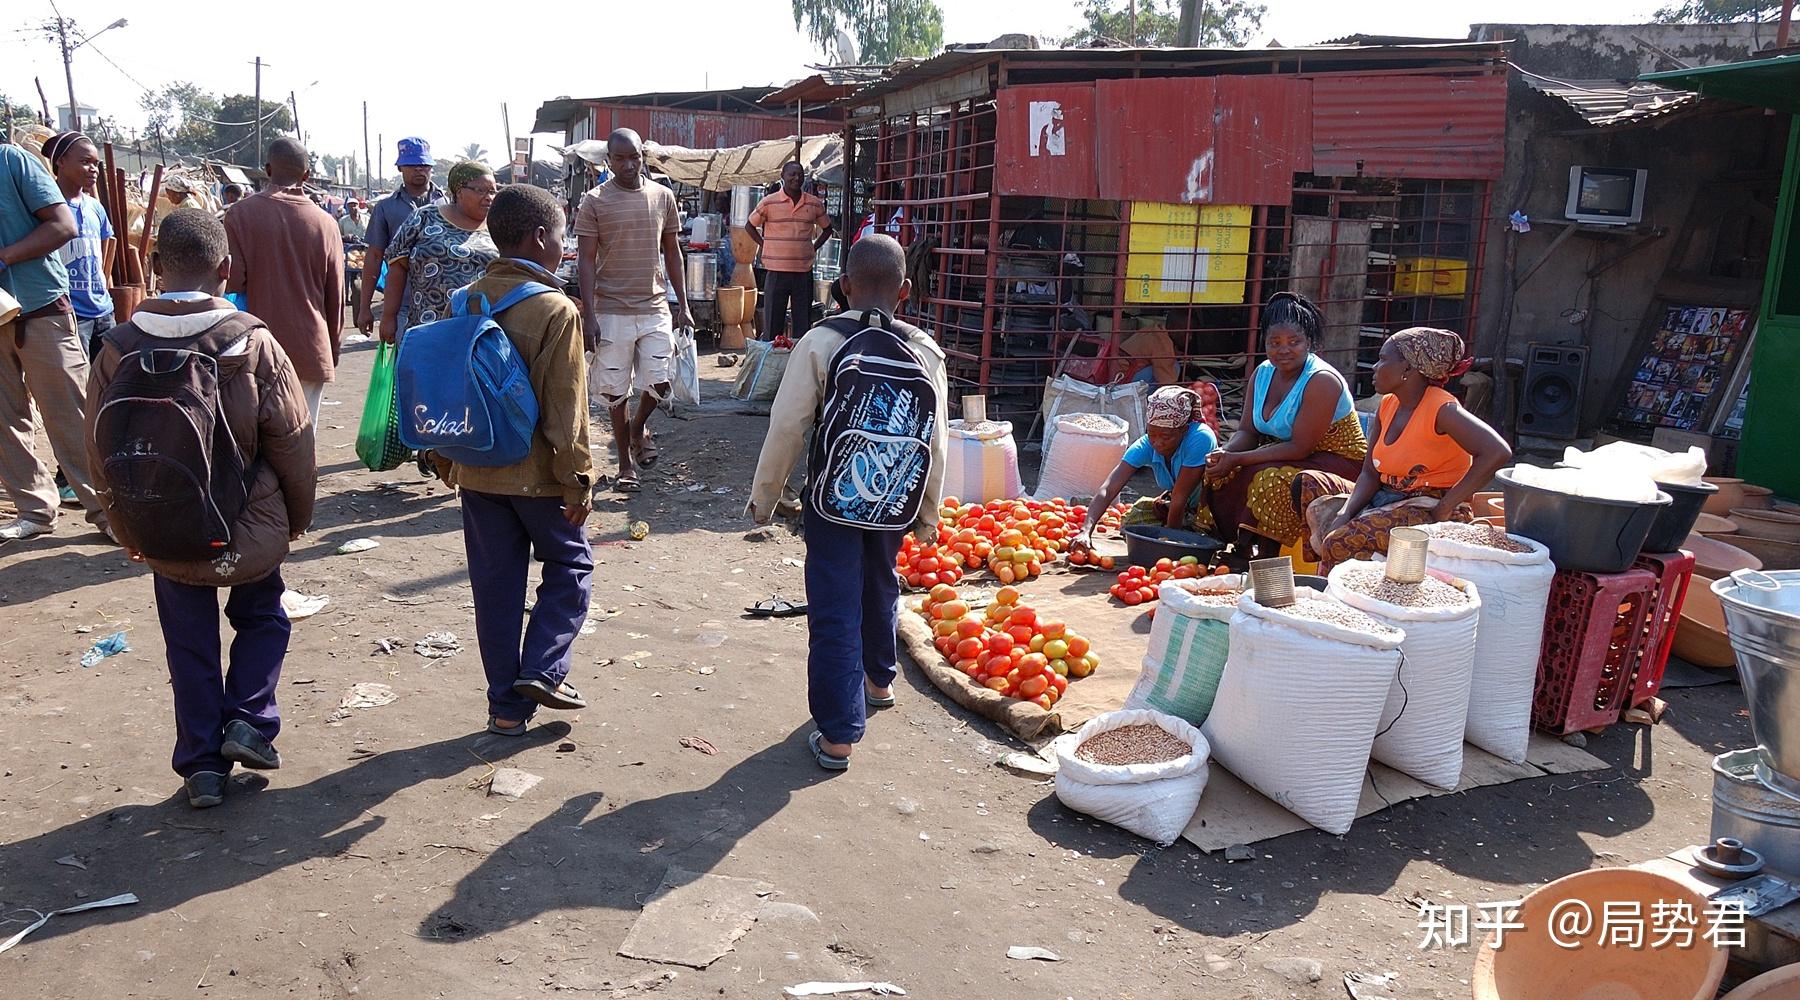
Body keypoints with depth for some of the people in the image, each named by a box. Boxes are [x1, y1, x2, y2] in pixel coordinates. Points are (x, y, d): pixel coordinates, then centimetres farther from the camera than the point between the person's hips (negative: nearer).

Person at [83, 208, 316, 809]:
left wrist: (128, 527, 15)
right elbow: (292, 443, -10)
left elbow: (101, 451, 1)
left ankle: (201, 764, 21)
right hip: (251, 530, -2)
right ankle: (249, 720, 9)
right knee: (262, 620, 23)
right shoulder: (254, 343, -16)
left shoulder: (119, 348, -8)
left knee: (190, 647, 17)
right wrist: (299, 513, 7)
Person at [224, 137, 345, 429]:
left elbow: (232, 281, -7)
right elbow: (335, 293, 6)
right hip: (310, 350, 1)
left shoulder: (241, 213, -5)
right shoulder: (324, 222, 0)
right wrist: (334, 347, 17)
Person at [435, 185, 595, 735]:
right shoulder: (556, 311, -14)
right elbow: (566, 410, -16)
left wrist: (447, 462, 19)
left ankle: (506, 704, 18)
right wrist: (578, 480, -9)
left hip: (477, 472, 5)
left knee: (495, 584, 11)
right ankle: (543, 670, 2)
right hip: (538, 474, -5)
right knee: (570, 565, 15)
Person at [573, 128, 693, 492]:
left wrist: (683, 305, 7)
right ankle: (626, 464, 20)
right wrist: (589, 317, -12)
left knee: (659, 383, -4)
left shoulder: (663, 196, 6)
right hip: (612, 311, -2)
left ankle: (639, 426, 29)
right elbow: (586, 261, -5)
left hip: (655, 309, 2)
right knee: (615, 391, 4)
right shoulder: (594, 202, -4)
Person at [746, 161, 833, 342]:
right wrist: (765, 246, 1)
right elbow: (749, 226, 10)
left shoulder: (815, 204, 5)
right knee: (772, 325, 2)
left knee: (803, 325, 6)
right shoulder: (769, 203, -2)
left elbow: (827, 228, 19)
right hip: (777, 271, -2)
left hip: (804, 271, 2)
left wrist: (814, 248, 7)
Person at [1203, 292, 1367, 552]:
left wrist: (1238, 459, -28)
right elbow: (1247, 431, 3)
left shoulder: (1322, 381, -22)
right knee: (1221, 472, -12)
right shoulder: (1263, 373, 2)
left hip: (1338, 464, -8)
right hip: (1288, 455, 8)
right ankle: (1239, 549, -2)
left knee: (1271, 480, -33)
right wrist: (1225, 453, -20)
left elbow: (1300, 448, -25)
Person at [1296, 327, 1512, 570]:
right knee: (1308, 482, 2)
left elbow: (1498, 452, -29)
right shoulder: (1387, 405, 8)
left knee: (1341, 543, -29)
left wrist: (1444, 509, -24)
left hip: (1429, 509, -9)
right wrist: (1345, 515, -12)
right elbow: (1370, 473, 7)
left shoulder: (1441, 408, -16)